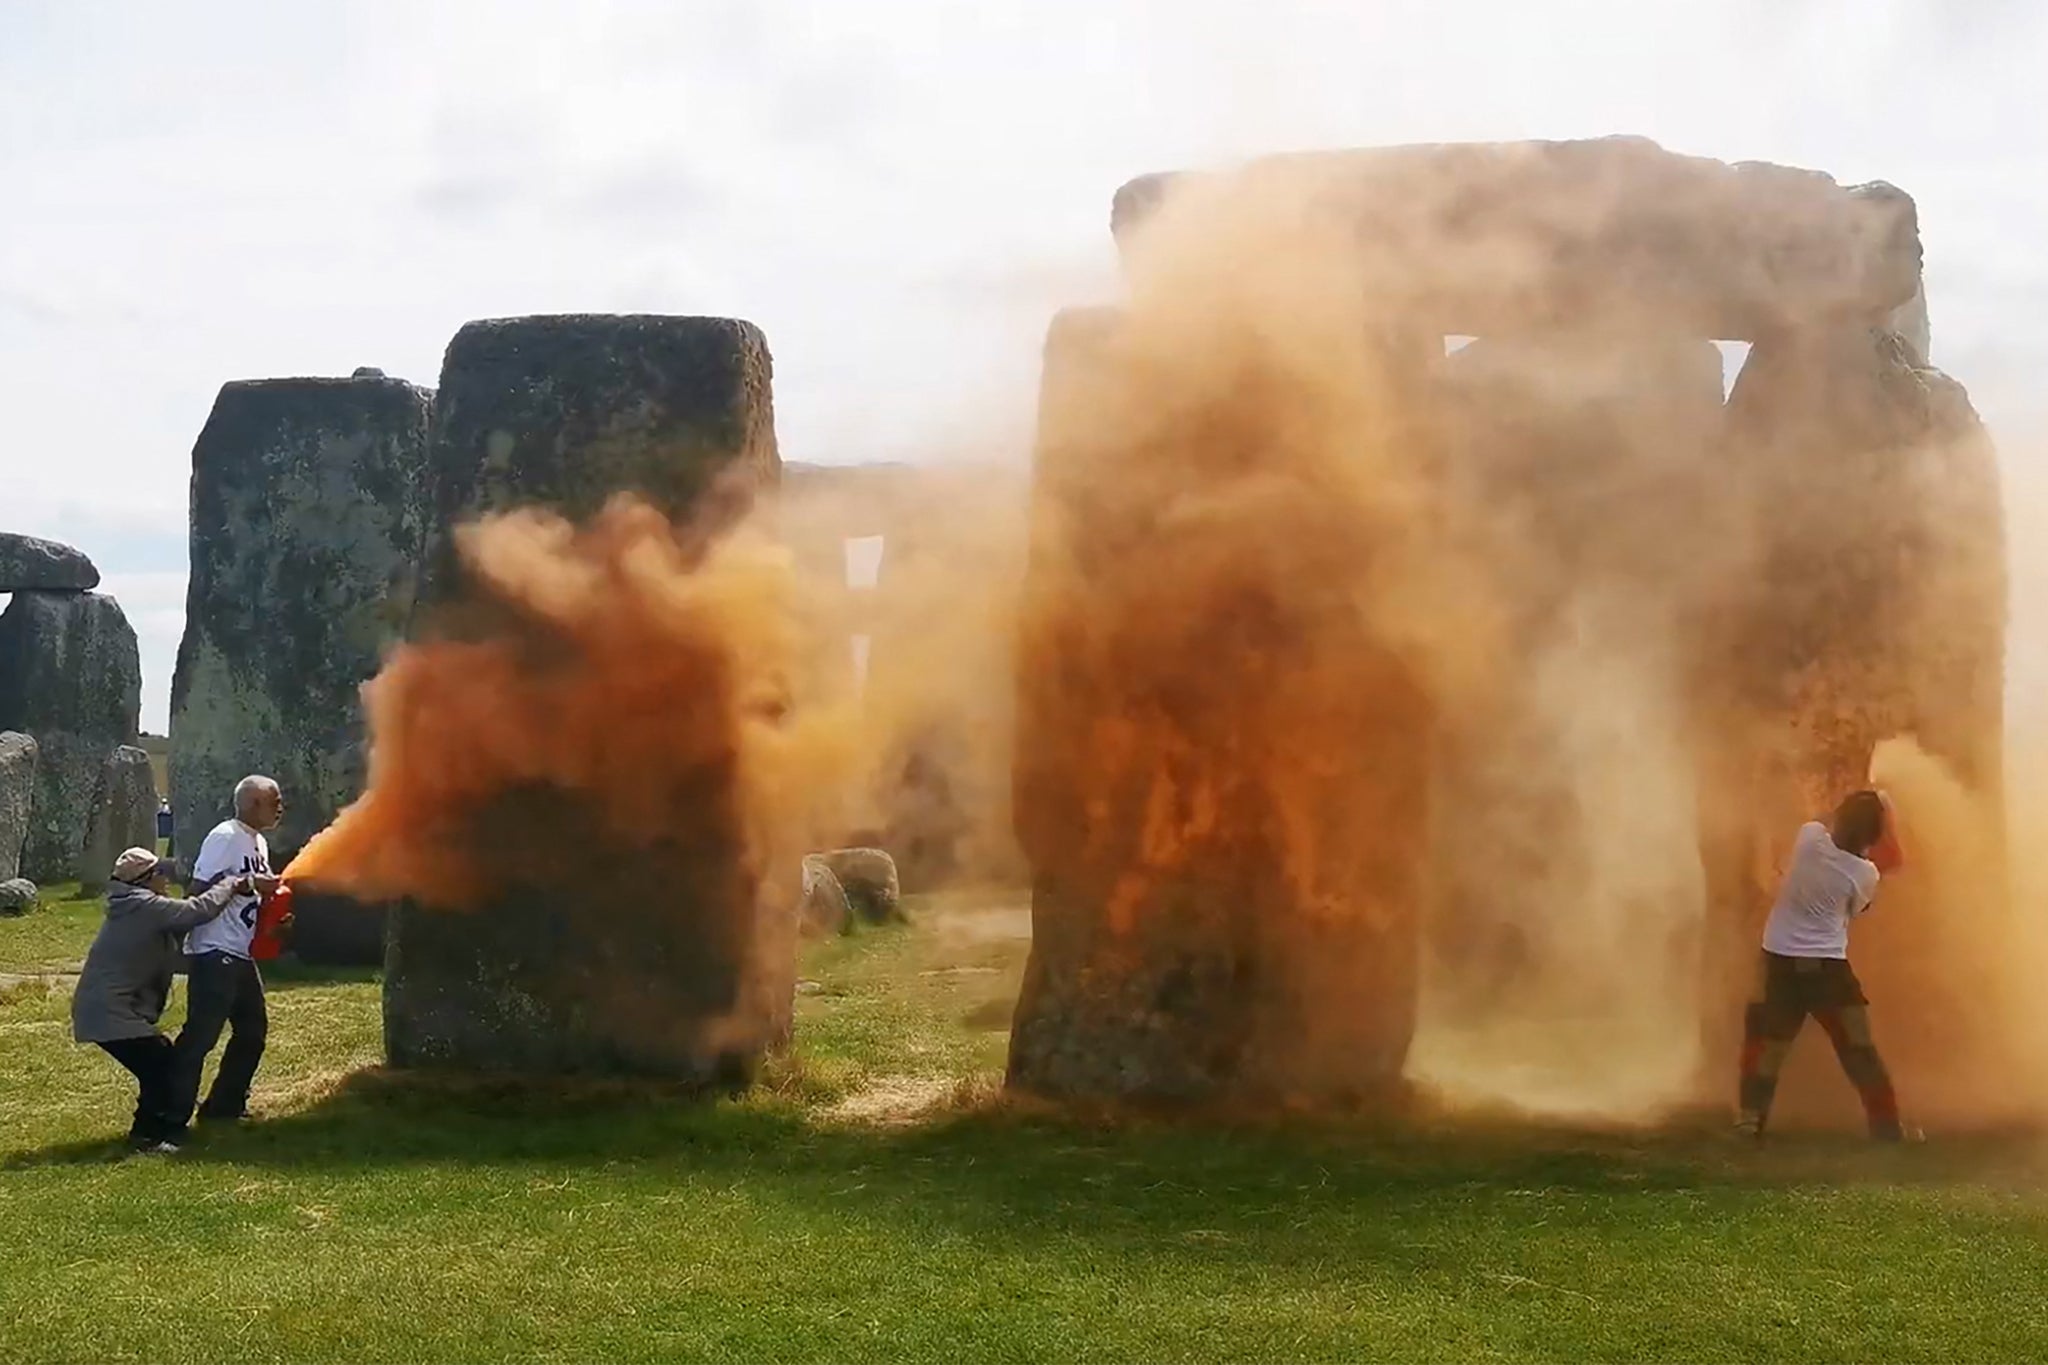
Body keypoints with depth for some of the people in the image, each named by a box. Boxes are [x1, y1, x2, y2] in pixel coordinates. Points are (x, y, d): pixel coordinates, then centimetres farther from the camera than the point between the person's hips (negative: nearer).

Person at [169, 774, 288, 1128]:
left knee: (253, 1030, 15)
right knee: (200, 1035, -10)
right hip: (214, 953, -10)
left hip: (241, 954, 10)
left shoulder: (259, 842, 16)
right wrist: (246, 883, -23)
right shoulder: (224, 837, -13)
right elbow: (201, 888, -20)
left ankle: (224, 1106, 25)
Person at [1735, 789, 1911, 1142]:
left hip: (1780, 960, 2)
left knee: (1764, 1042, 15)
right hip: (1827, 966, -2)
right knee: (1859, 1049, 9)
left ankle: (1751, 1120, 11)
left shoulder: (1810, 835, -9)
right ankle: (1888, 1128, 13)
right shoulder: (1866, 875, -13)